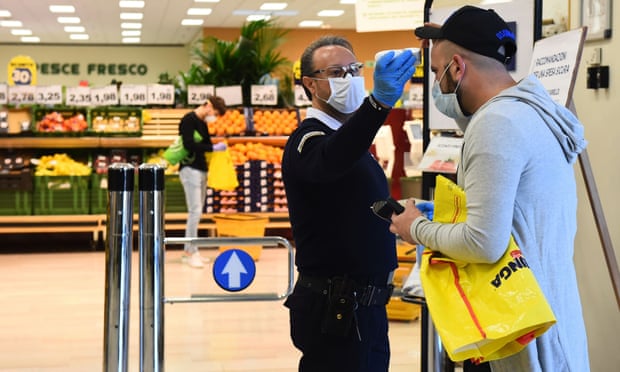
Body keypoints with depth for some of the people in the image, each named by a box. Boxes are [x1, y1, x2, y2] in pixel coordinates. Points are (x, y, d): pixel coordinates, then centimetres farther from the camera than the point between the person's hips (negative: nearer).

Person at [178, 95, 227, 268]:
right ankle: (191, 251, -8)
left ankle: (188, 251, 15)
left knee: (197, 212, 9)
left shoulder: (203, 123, 16)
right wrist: (213, 148, -18)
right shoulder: (189, 120, -11)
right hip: (190, 169, -9)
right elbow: (189, 144, -21)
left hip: (201, 170, 9)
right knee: (195, 211, -12)